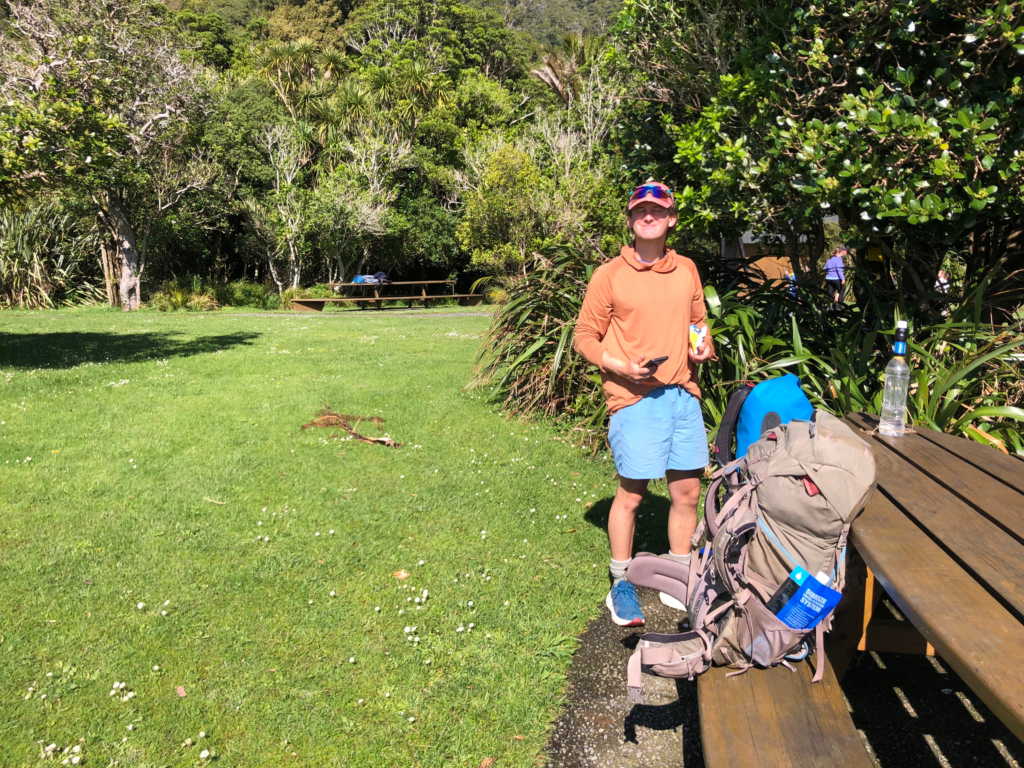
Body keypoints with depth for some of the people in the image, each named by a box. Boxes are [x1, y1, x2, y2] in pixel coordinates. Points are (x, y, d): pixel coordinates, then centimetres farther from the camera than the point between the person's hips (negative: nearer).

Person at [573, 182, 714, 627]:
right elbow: (584, 337, -1)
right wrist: (620, 366, -15)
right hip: (634, 399, -5)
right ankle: (621, 585, 19)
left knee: (687, 491, 9)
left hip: (683, 395, 5)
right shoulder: (610, 275, -2)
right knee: (631, 493, 1)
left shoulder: (687, 270, 13)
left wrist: (704, 346, 4)